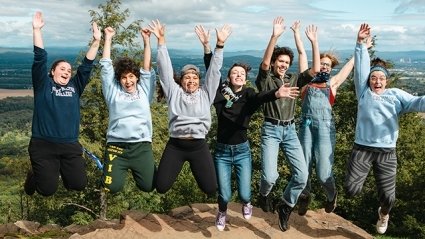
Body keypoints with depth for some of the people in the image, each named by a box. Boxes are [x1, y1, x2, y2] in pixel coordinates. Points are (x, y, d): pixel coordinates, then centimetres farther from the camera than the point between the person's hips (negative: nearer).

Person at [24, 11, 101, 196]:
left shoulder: (75, 87, 13)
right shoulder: (43, 85, 5)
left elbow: (86, 65, 8)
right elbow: (40, 59, -3)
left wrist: (96, 41, 1)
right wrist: (37, 30, -10)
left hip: (70, 145, 3)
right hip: (43, 145, -3)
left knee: (79, 184, -4)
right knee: (48, 189, -7)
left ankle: (62, 170, 29)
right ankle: (35, 174, 29)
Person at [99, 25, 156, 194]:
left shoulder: (144, 90, 14)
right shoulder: (113, 91, 11)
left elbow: (147, 68, 9)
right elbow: (106, 66, 10)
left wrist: (146, 40, 8)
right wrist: (108, 39, 11)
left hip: (142, 145, 1)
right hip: (116, 146, -1)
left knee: (148, 187, -6)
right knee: (112, 187, -12)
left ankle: (135, 170, 27)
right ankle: (121, 170, 23)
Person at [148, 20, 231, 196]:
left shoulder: (205, 94, 9)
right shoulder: (174, 92, 7)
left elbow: (214, 71, 2)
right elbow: (165, 69, 2)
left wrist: (220, 45, -7)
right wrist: (161, 40, -5)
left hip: (199, 146, 1)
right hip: (175, 146, 0)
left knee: (210, 189, -3)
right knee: (161, 187, -5)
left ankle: (199, 170, 33)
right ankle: (172, 170, 31)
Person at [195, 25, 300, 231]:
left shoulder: (248, 94, -4)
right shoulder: (221, 91, -2)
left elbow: (261, 98, -25)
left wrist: (277, 94, -47)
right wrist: (206, 46, -23)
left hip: (242, 150, 0)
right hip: (222, 151, 0)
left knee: (244, 193, 0)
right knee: (225, 195, 0)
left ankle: (246, 203, 39)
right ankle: (222, 213, 36)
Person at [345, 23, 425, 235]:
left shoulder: (396, 95, 7)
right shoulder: (363, 92, 7)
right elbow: (361, 68, 0)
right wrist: (361, 43, -8)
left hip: (386, 152, 0)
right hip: (362, 148, 0)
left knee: (387, 197, 3)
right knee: (351, 190, -7)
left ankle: (383, 214, 40)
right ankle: (359, 176, 31)